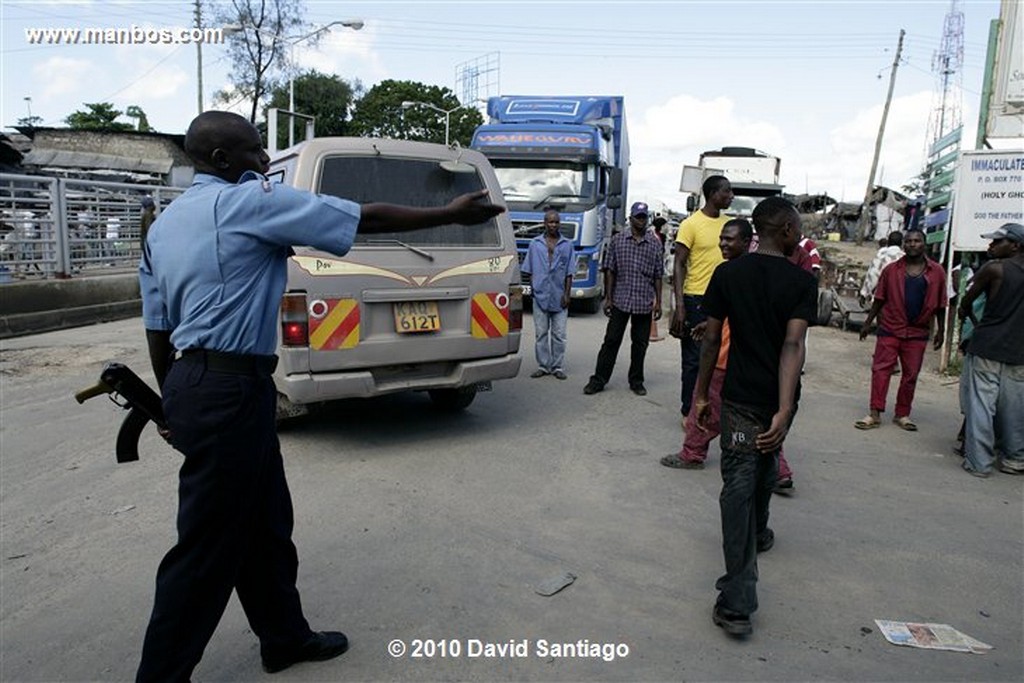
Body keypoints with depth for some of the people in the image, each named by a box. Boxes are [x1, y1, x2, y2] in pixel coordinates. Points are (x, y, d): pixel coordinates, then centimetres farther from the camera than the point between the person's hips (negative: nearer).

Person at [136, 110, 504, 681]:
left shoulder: (164, 225, 15)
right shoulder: (249, 201, -10)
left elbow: (158, 331, 17)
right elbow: (367, 218, -10)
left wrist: (176, 403, 26)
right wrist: (452, 213, -2)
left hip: (193, 386, 10)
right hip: (232, 392, -10)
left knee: (265, 526, 19)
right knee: (207, 548, 4)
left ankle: (285, 637, 35)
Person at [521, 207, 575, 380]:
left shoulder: (567, 244, 6)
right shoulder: (535, 244, 7)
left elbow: (569, 273, 4)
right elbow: (530, 270, 8)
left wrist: (566, 294, -3)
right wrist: (534, 288, -2)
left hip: (559, 297, 0)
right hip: (540, 296, 0)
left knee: (559, 334, 4)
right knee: (541, 333, 5)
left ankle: (558, 367, 10)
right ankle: (543, 366, 12)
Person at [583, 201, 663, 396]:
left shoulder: (655, 244, 5)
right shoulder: (618, 240, 3)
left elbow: (658, 275, 6)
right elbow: (610, 271, 4)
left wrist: (658, 302, 3)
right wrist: (608, 298, 0)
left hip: (644, 303, 1)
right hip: (620, 301, -1)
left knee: (640, 344, 9)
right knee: (611, 341, 2)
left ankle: (636, 381, 21)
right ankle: (599, 379, 9)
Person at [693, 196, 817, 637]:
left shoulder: (727, 275, -4)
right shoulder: (801, 282, -8)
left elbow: (712, 340, -3)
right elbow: (793, 345, -20)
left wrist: (701, 394, 6)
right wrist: (785, 411, -26)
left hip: (740, 397, -1)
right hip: (778, 399, 1)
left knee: (738, 486, -4)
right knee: (765, 467, 26)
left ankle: (737, 603, -10)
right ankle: (759, 534, 53)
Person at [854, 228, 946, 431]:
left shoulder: (937, 272, 3)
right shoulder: (891, 269, 1)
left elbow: (940, 304, 7)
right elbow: (879, 299, 5)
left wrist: (940, 330, 6)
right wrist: (868, 323, 4)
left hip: (918, 333, 1)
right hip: (890, 329, -1)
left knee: (911, 374, 8)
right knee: (881, 370, -4)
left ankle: (902, 414, 20)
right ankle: (875, 414, 1)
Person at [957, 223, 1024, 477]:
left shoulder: (994, 268, -8)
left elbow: (966, 302, 2)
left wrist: (965, 311, 23)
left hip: (987, 348, -5)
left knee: (981, 404, -1)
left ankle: (978, 462, -1)